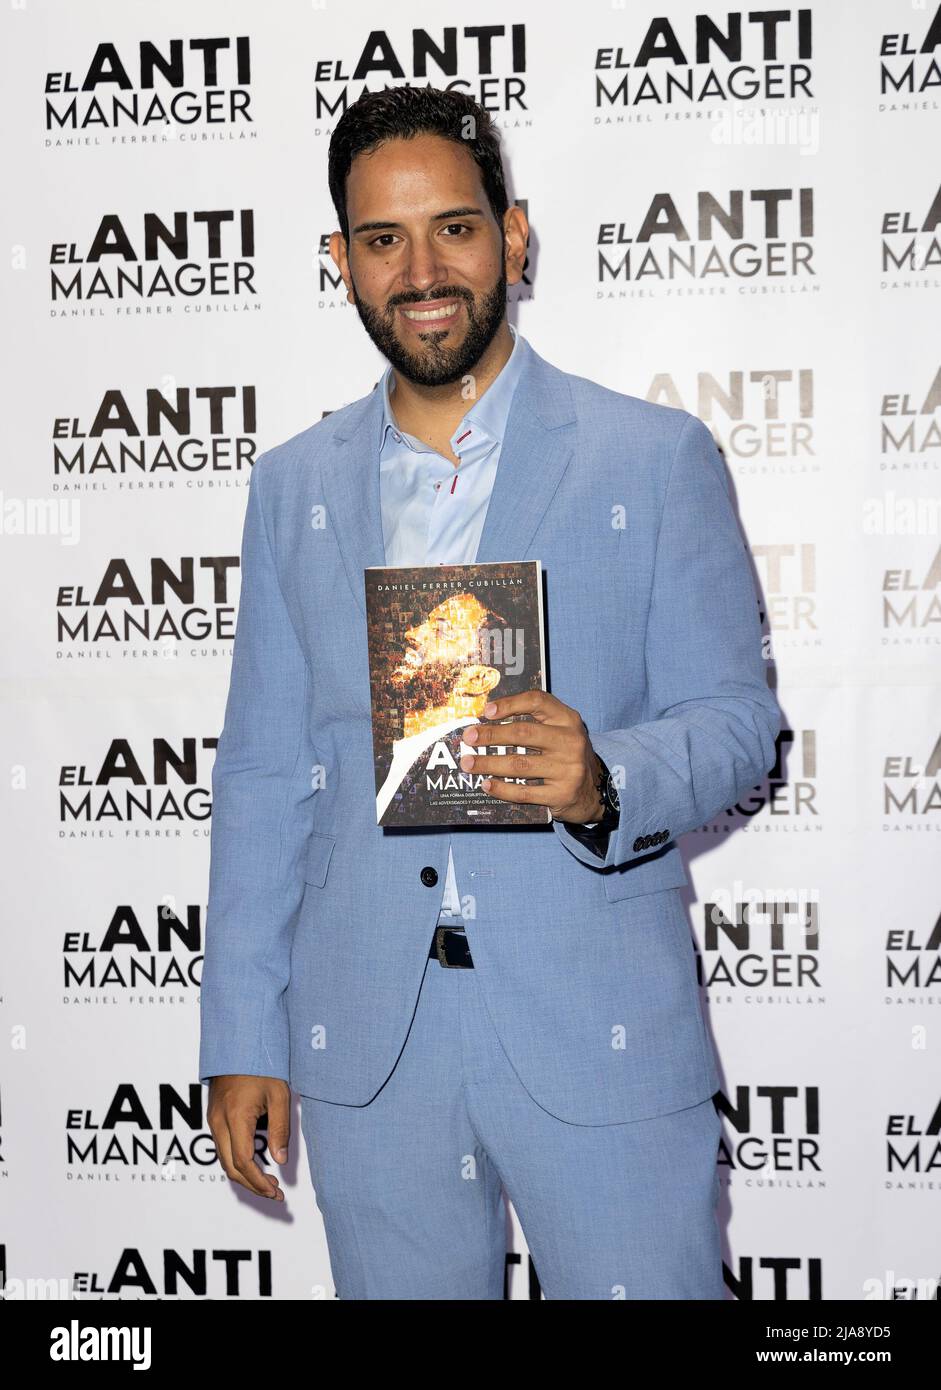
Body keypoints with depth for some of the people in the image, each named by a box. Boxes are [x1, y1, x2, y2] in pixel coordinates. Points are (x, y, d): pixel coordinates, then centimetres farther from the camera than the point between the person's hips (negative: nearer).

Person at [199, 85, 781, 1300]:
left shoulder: (657, 460, -1)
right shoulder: (293, 485, 8)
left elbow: (736, 720, -2)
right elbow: (263, 775, 9)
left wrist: (602, 782, -24)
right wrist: (243, 1038, 5)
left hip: (601, 1036, -2)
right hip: (365, 1049, 3)